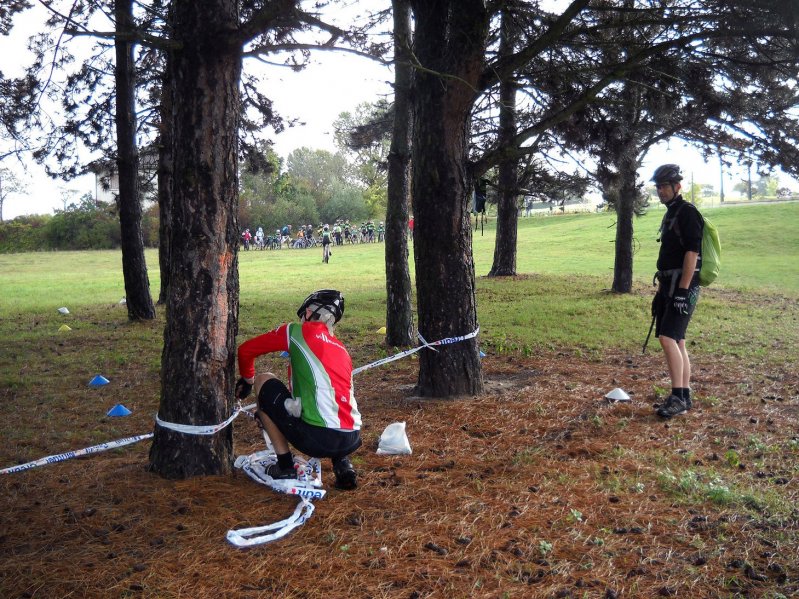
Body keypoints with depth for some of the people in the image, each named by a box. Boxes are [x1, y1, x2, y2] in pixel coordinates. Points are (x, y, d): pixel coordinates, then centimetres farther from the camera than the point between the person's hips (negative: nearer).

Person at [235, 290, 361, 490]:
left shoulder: (298, 331, 5)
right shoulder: (341, 349, 23)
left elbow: (246, 350, 14)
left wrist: (247, 380, 34)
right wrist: (270, 407, 44)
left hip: (316, 439, -6)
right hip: (352, 441, 6)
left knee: (263, 380, 13)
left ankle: (285, 467, 12)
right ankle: (342, 464, 13)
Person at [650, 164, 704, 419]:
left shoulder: (688, 213, -10)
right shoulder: (670, 214, 19)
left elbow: (692, 253, -18)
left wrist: (682, 291, -23)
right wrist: (660, 291, 22)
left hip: (683, 287, -10)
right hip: (669, 286, 10)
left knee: (668, 338, -17)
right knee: (677, 341, 10)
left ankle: (678, 398, -13)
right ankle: (683, 397, 16)